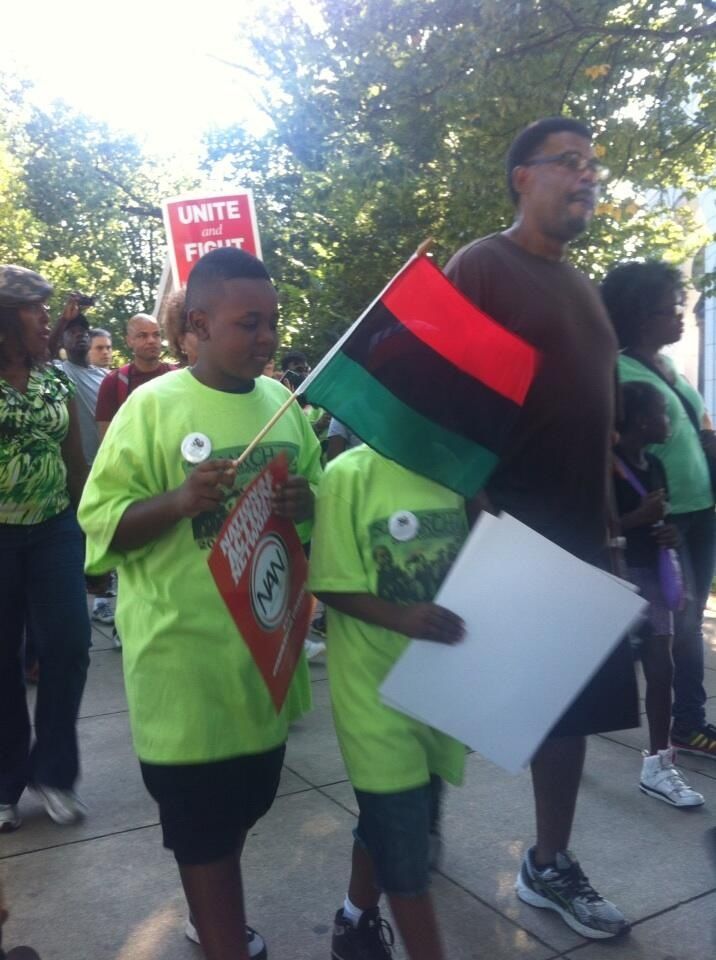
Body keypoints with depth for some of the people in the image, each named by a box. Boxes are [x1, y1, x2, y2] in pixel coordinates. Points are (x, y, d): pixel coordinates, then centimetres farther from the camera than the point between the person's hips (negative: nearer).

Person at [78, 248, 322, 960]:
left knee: (246, 799, 21)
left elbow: (318, 498, 14)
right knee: (201, 814, 7)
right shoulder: (153, 406, -11)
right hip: (185, 648, -6)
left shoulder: (282, 402, 5)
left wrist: (304, 503, -9)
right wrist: (179, 501, -28)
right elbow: (100, 522, -11)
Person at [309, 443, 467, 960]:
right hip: (376, 681, -6)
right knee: (402, 832, 1)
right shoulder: (350, 475, -14)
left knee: (391, 817, 21)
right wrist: (403, 617, -28)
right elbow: (332, 586, -14)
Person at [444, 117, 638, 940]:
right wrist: (476, 509, -21)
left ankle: (548, 866, 31)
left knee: (572, 703, 13)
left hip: (576, 532, 8)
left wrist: (609, 514, 10)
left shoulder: (581, 286, 17)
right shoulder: (481, 267, -7)